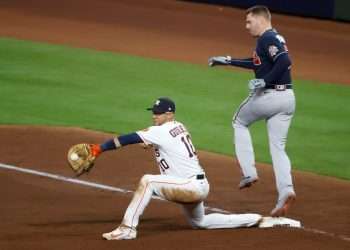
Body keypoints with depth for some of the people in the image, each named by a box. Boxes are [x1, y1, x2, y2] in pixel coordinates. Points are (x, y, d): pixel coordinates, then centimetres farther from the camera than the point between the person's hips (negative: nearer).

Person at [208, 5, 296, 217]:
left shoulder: (267, 39, -11)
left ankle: (249, 172, 10)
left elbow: (285, 61, -26)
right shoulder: (274, 38, 19)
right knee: (278, 147, 7)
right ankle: (286, 191, -12)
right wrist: (228, 61, 33)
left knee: (239, 122, 19)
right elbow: (257, 64, 32)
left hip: (268, 96, -8)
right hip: (287, 98, 8)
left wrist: (265, 81, -22)